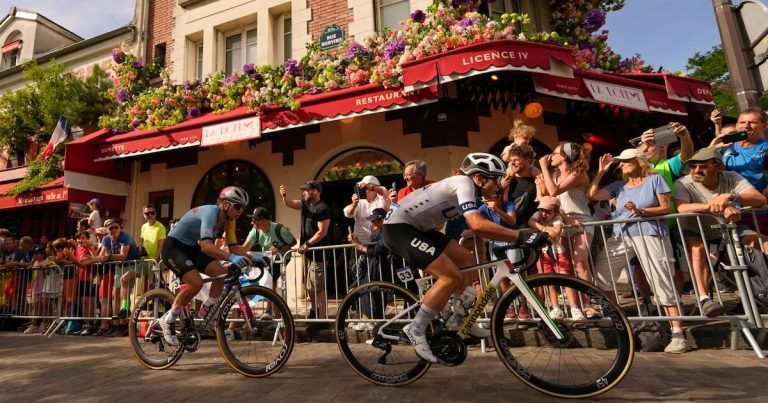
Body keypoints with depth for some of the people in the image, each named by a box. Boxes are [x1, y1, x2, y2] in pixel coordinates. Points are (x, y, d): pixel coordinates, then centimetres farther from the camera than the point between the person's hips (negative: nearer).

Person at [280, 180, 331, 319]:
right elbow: (290, 204, 3)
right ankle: (314, 310, 33)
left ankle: (322, 317, -2)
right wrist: (284, 195, -16)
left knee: (318, 287, -8)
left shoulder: (322, 208, -16)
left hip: (318, 253, -9)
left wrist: (307, 244, -19)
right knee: (309, 285, 18)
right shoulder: (306, 204, 11)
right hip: (308, 251, 9)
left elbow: (322, 232, -19)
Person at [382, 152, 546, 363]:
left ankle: (461, 319, 22)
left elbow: (476, 225, 17)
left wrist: (514, 238, 12)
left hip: (415, 227, 10)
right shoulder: (464, 182, -17)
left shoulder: (467, 187, 13)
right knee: (451, 276, -17)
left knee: (465, 260, 11)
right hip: (398, 227, -10)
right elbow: (478, 225, -32)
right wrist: (522, 236, -29)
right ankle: (416, 329, -6)